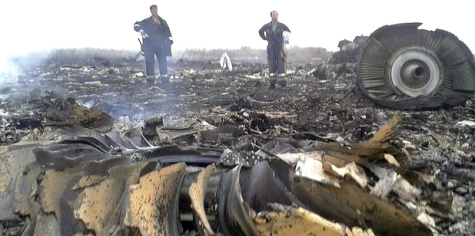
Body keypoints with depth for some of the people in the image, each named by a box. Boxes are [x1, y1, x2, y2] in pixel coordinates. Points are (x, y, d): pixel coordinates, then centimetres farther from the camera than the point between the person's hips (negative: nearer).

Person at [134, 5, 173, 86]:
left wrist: (169, 41, 0)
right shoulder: (146, 22, 11)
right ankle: (150, 80, -1)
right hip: (149, 45, -1)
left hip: (160, 45, 1)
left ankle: (165, 79, -6)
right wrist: (140, 29, -19)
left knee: (163, 61, -8)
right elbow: (136, 25, 4)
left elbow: (167, 33, 15)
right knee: (149, 62, -4)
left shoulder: (163, 22, 16)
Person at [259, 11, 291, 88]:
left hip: (280, 46, 0)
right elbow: (260, 31, 21)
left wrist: (284, 40, 11)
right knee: (271, 62, -1)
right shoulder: (266, 26, 1)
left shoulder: (282, 26, 0)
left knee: (280, 62, -7)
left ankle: (282, 78, -8)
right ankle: (272, 80, 1)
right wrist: (265, 38, 12)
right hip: (271, 46, 1)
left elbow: (289, 32, 17)